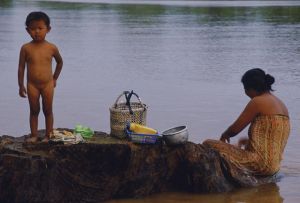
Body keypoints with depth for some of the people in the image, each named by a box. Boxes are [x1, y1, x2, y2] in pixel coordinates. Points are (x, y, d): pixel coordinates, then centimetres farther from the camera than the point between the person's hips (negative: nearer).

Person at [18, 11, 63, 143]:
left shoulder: (52, 48, -8)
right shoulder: (26, 48, -9)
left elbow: (59, 62, 11)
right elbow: (21, 67, -2)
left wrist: (54, 78, 14)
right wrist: (21, 85, -2)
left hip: (47, 84, 0)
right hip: (32, 85, 0)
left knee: (48, 111, 9)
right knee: (34, 111, 10)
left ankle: (48, 136, 19)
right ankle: (34, 135, 19)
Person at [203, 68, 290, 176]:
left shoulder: (258, 102, -12)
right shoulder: (281, 104, 14)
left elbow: (234, 130, -8)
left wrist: (224, 135, 13)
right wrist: (248, 141, 31)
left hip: (261, 164, -10)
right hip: (274, 165, 10)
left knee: (208, 145, -8)